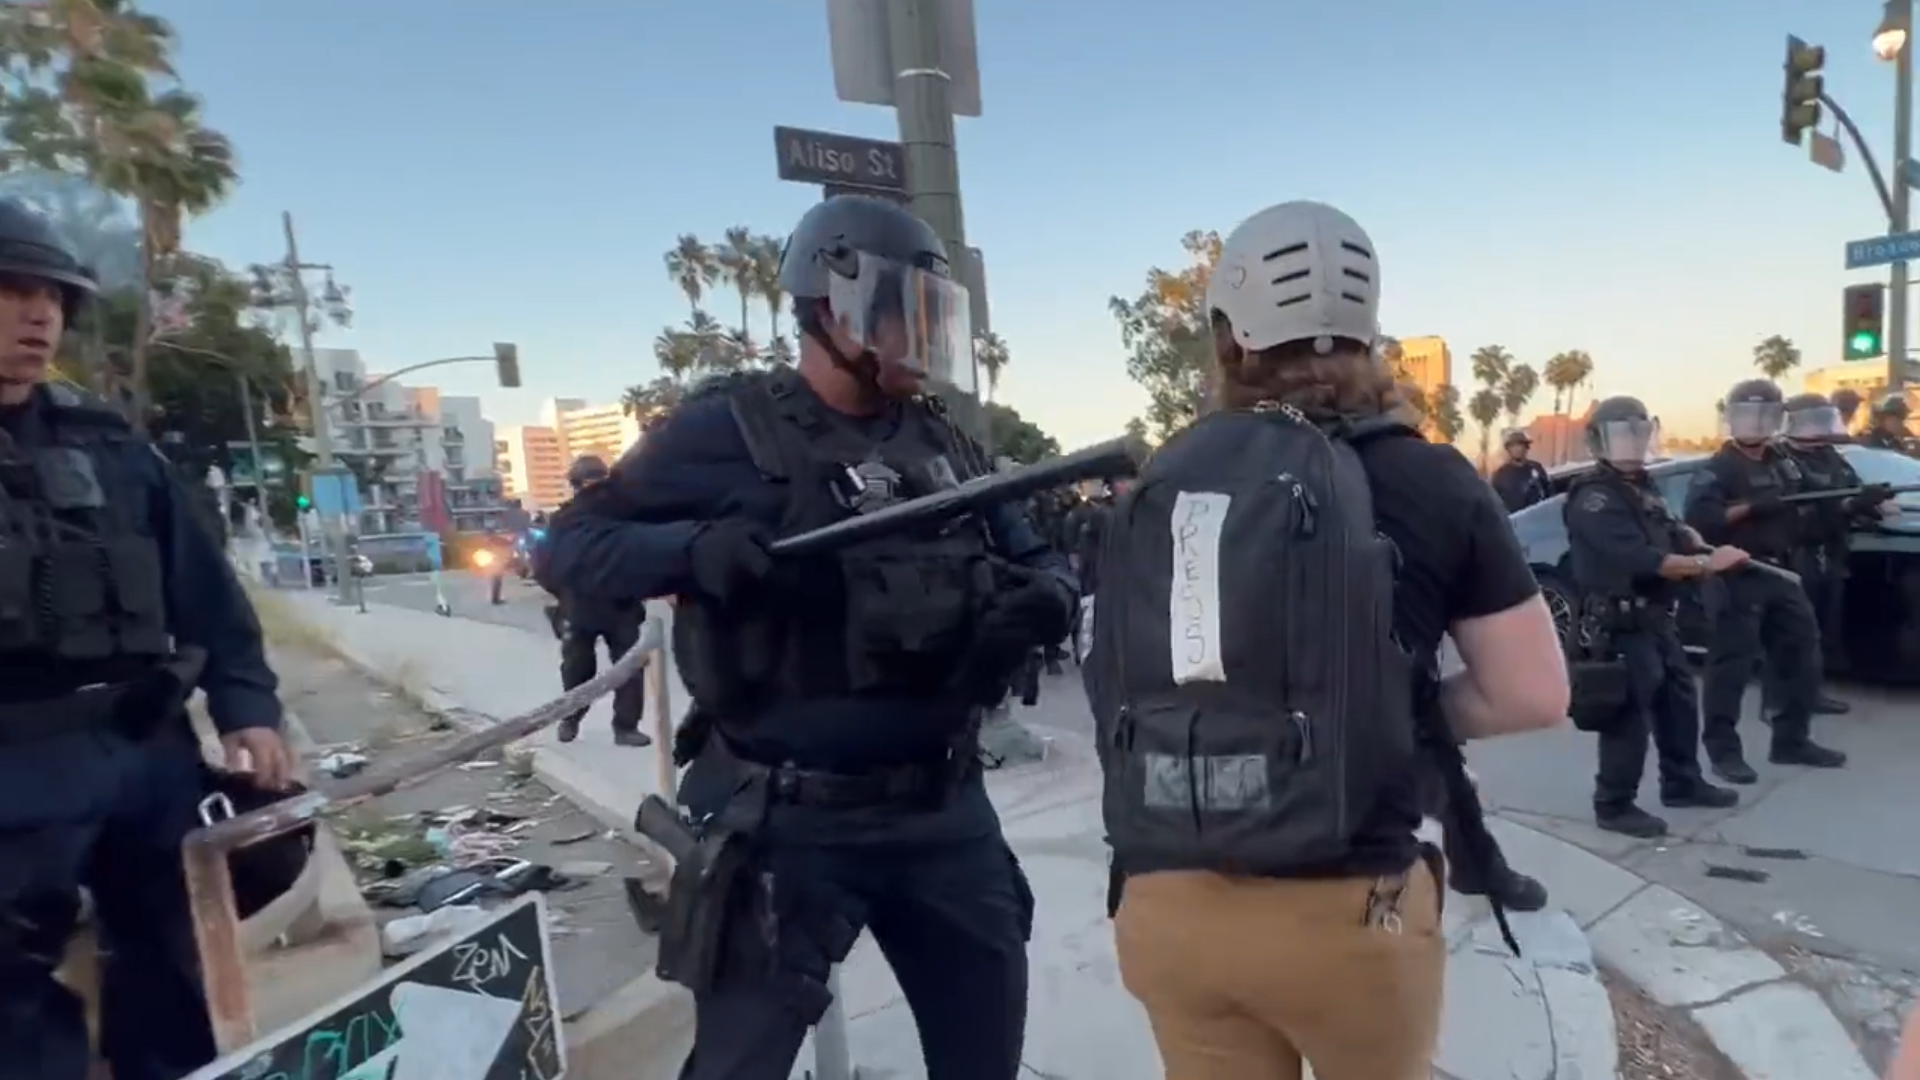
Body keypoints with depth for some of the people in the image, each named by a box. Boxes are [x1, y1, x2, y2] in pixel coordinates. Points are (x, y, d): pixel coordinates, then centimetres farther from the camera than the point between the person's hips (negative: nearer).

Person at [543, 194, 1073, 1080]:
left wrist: (1045, 600, -10)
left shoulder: (945, 444, 9)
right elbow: (573, 541, -7)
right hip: (791, 825, -5)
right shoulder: (730, 429, -9)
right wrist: (694, 549, -27)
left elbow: (1037, 560, 14)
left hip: (945, 811, 6)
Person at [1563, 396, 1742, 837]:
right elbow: (1641, 561, -26)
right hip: (1623, 624, -10)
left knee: (1679, 698, 20)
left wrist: (1699, 545, -5)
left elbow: (1675, 531, 17)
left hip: (1657, 616, 10)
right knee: (1630, 713, -8)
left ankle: (1682, 783, 36)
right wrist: (1706, 563, -20)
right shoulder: (1595, 500, -18)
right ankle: (1614, 805, 1)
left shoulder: (1642, 487, 16)